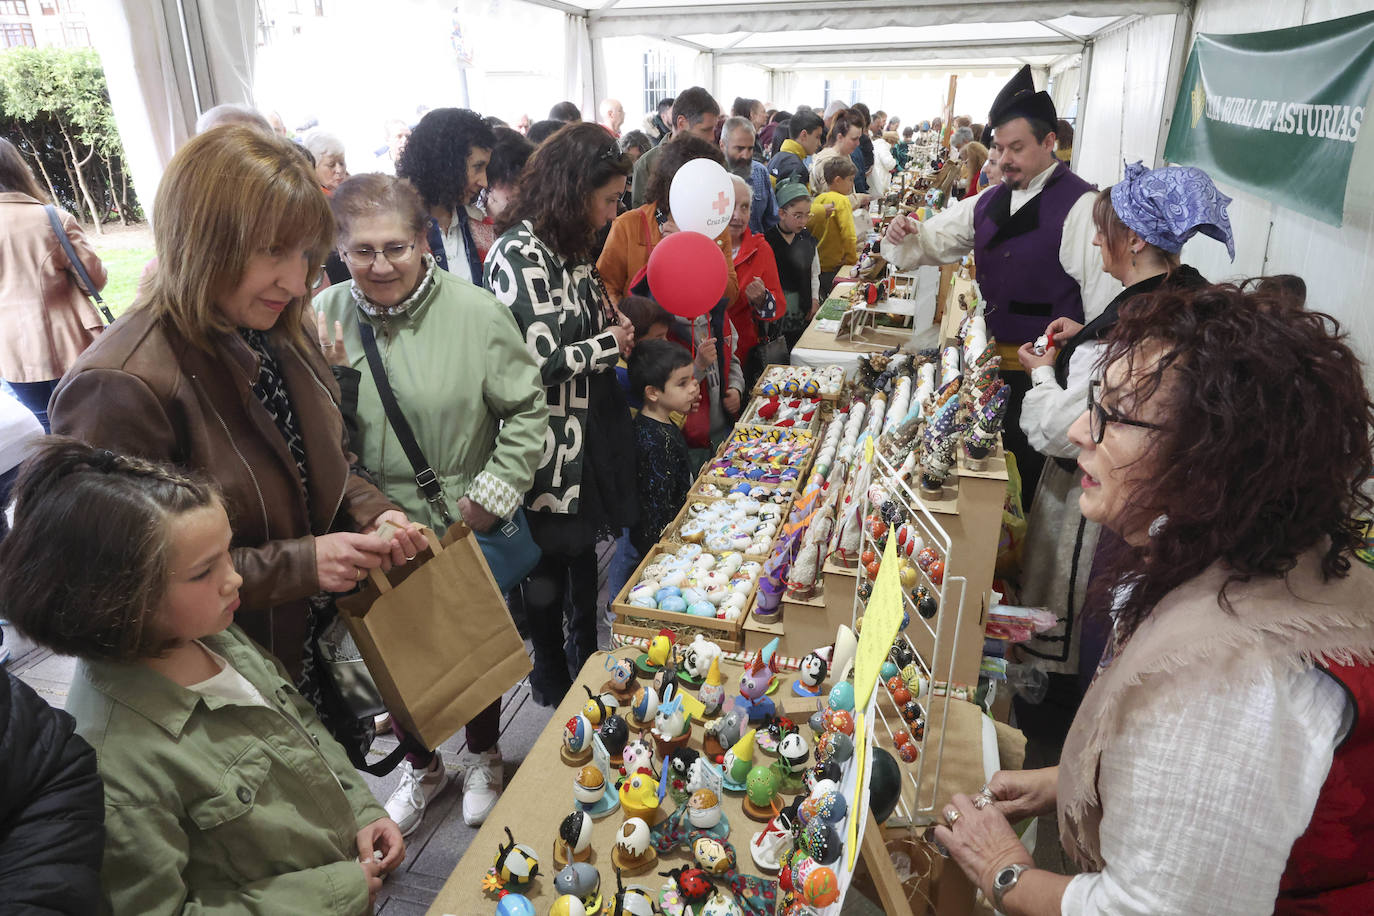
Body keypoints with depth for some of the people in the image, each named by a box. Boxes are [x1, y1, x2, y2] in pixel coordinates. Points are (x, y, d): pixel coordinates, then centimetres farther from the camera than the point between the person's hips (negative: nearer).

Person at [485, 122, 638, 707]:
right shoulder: (521, 254, -21)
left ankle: (587, 658, 42)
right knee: (552, 557, 9)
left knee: (583, 543, 22)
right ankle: (552, 680, 32)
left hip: (588, 430, 9)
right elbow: (541, 360, -25)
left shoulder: (570, 245, 9)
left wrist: (620, 320, 0)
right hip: (549, 444, -9)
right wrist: (611, 342, -13)